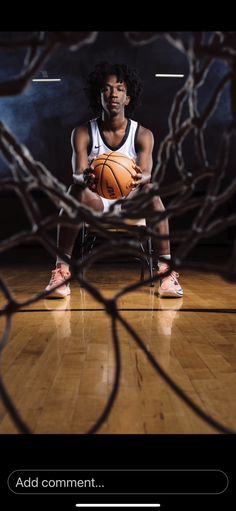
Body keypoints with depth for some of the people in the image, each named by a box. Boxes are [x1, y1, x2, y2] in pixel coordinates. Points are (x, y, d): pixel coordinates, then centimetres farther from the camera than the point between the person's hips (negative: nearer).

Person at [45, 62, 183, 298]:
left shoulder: (143, 134, -6)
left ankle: (166, 272, -31)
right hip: (96, 202, 0)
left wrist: (140, 178, -49)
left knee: (150, 191, -33)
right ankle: (60, 270, -28)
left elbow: (146, 172, -23)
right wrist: (85, 177, -48)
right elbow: (77, 172, -22)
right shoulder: (83, 133, -6)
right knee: (76, 190, -32)